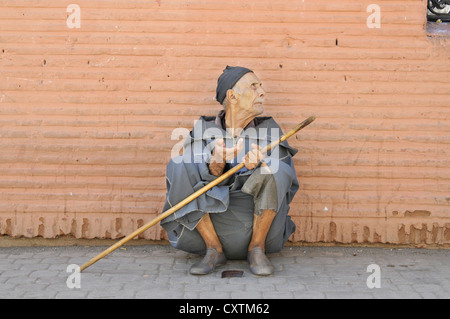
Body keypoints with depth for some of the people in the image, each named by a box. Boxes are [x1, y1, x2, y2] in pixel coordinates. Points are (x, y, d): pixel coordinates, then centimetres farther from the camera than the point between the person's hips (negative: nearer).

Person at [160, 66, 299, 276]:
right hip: (213, 225, 1)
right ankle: (214, 251, -13)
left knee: (276, 171, -25)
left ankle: (257, 249, -10)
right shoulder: (204, 130, 3)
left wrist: (260, 166, -26)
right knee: (179, 166, -17)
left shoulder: (269, 130, 4)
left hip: (258, 225, 0)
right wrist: (215, 166, -30)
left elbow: (288, 185, -5)